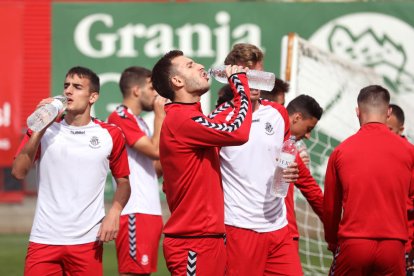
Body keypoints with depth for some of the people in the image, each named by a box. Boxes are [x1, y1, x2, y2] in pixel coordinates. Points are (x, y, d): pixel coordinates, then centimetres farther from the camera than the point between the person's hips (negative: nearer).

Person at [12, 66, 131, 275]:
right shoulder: (44, 130, 7)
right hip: (44, 239, 0)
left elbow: (123, 181, 12)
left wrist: (114, 213, -6)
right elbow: (19, 172, -4)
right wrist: (39, 127, -8)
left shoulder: (110, 135, 4)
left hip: (87, 241, 0)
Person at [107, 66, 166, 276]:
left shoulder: (137, 121, 20)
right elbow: (156, 151, -18)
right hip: (135, 213, -10)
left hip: (149, 211, 10)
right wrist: (160, 114, -6)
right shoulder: (121, 118, -10)